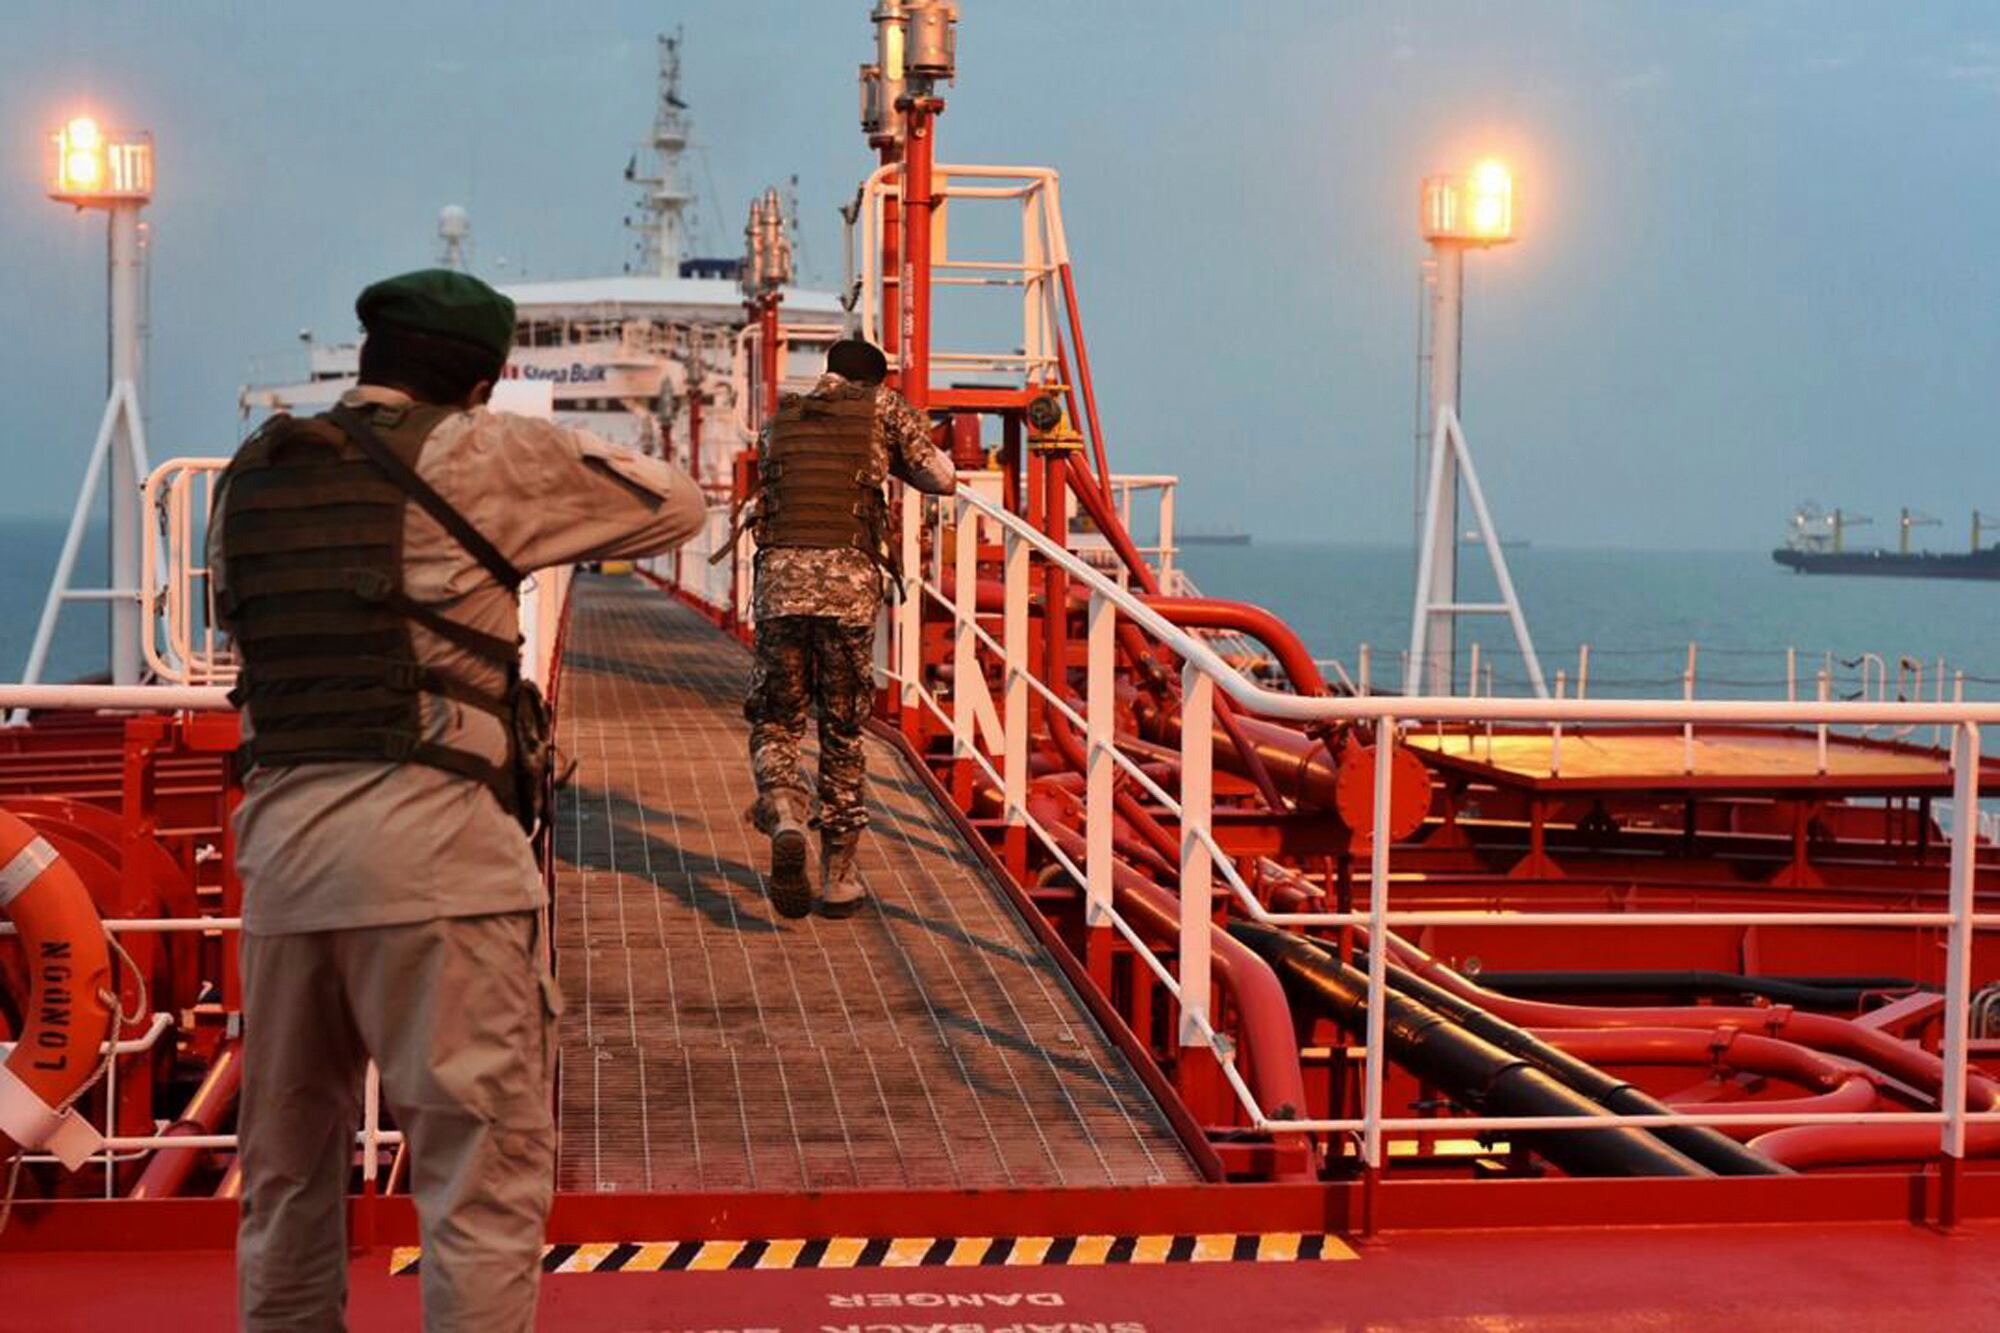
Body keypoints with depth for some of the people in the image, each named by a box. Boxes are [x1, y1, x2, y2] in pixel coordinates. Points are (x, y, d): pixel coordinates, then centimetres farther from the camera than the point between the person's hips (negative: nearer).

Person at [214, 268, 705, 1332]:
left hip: (278, 836, 6)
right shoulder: (476, 455, -2)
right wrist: (554, 461, 24)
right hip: (427, 840, -6)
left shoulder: (248, 477, 14)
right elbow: (673, 505, 7)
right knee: (486, 1161, -2)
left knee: (288, 1164, 17)